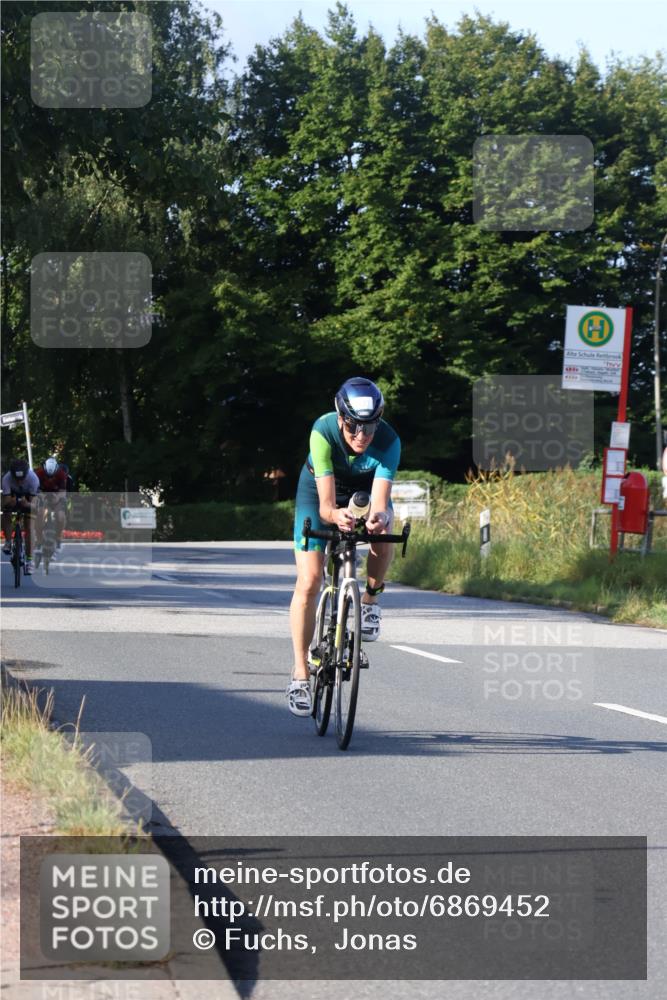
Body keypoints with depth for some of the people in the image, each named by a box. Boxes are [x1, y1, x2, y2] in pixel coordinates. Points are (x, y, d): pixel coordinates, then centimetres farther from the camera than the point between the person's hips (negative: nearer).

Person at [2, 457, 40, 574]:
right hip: (12, 495, 2)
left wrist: (27, 504, -58)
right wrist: (9, 502, -57)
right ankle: (8, 542, 2)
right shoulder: (6, 478, -36)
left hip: (28, 496, -2)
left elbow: (33, 503, -36)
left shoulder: (33, 479, -38)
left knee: (28, 527, -9)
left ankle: (29, 561, -7)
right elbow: (6, 501, -34)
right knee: (6, 515, -21)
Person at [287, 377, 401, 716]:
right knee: (308, 582, -12)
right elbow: (326, 504, -40)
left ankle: (370, 599, -6)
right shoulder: (323, 432, -36)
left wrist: (378, 516, -64)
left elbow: (380, 501, -41)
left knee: (383, 530, -34)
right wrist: (336, 515, -62)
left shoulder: (388, 441, -34)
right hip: (320, 488, -1)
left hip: (366, 489, 1)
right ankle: (300, 673, -2)